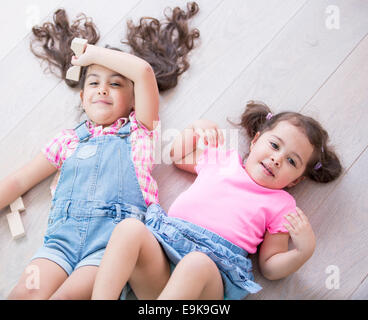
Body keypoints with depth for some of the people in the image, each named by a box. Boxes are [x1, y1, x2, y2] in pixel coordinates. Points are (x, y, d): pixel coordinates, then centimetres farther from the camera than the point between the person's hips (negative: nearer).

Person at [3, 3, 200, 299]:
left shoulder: (139, 129, 16)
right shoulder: (69, 139, 23)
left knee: (69, 294, -29)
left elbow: (144, 70, 2)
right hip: (63, 234, 3)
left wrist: (92, 53, 14)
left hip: (115, 233, -2)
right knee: (25, 292, -26)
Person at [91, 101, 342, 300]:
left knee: (198, 264, -39)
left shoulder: (281, 204, 17)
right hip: (164, 240, 3)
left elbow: (270, 267, 14)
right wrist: (196, 129, 25)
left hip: (217, 262, -3)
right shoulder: (223, 158, 25)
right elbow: (177, 156, 40)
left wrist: (304, 251, -3)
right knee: (130, 227, -28)